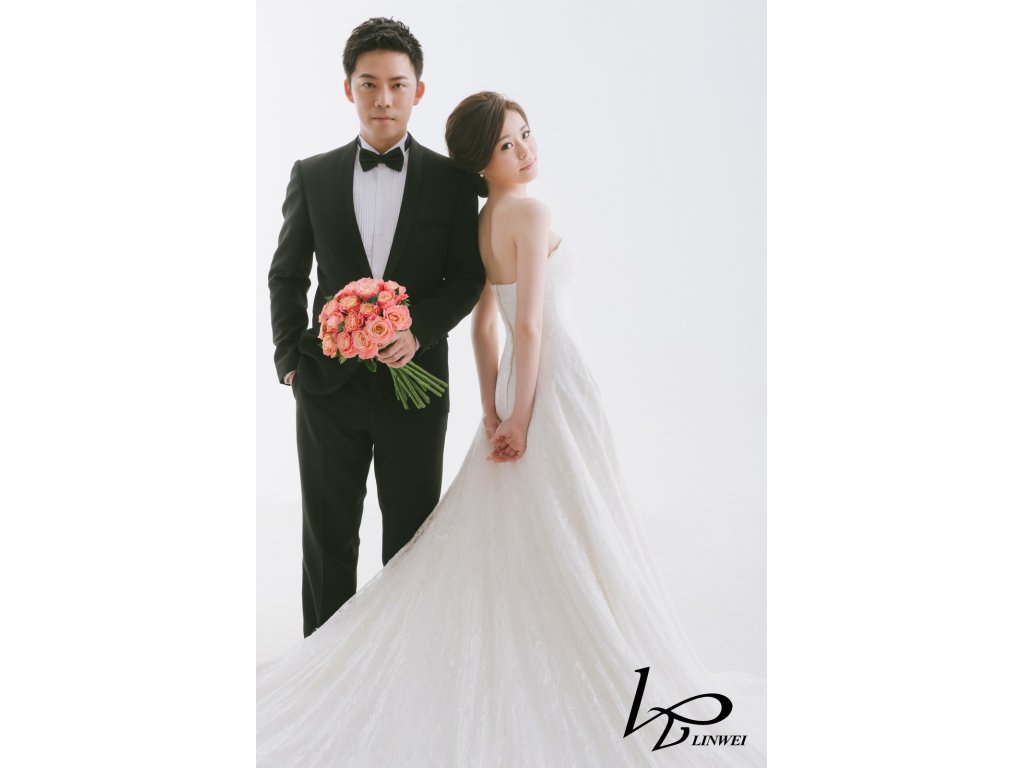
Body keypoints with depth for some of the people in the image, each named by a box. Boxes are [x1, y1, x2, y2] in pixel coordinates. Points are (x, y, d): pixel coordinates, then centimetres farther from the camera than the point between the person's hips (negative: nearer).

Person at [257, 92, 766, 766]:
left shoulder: (484, 222, 11)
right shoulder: (531, 211, -15)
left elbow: (485, 325, 11)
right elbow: (528, 324, -19)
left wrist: (493, 413, 12)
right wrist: (520, 418, -14)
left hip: (518, 389, 9)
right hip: (553, 384, -9)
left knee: (506, 543, 14)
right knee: (565, 544, 2)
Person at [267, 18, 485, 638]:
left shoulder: (450, 180, 1)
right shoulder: (312, 176, 4)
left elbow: (467, 278, 0)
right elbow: (287, 276, 9)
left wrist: (418, 330, -16)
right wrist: (291, 358, 0)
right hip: (330, 384, 1)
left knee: (412, 537, 10)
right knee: (328, 536, 11)